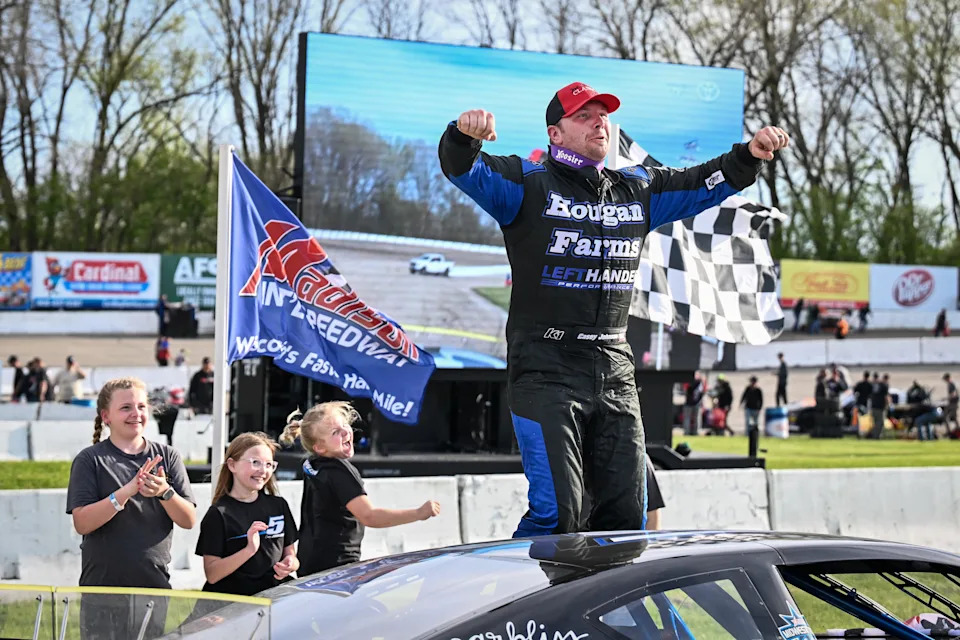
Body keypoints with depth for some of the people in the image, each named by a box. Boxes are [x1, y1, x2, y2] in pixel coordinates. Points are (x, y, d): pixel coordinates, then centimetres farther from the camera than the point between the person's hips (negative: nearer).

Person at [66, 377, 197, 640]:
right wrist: (126, 492, -23)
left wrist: (164, 492, -17)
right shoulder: (90, 460, 0)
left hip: (155, 587, 2)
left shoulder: (167, 456, 7)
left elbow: (189, 520, 2)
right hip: (103, 588, -2)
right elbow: (81, 523, -11)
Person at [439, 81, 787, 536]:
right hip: (546, 371, -6)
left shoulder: (638, 191, 16)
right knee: (556, 512, -15)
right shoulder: (528, 185, 0)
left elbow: (705, 183, 22)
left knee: (627, 515, 6)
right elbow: (465, 170, -14)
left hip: (615, 372, 6)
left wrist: (751, 156, 4)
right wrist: (464, 136, -37)